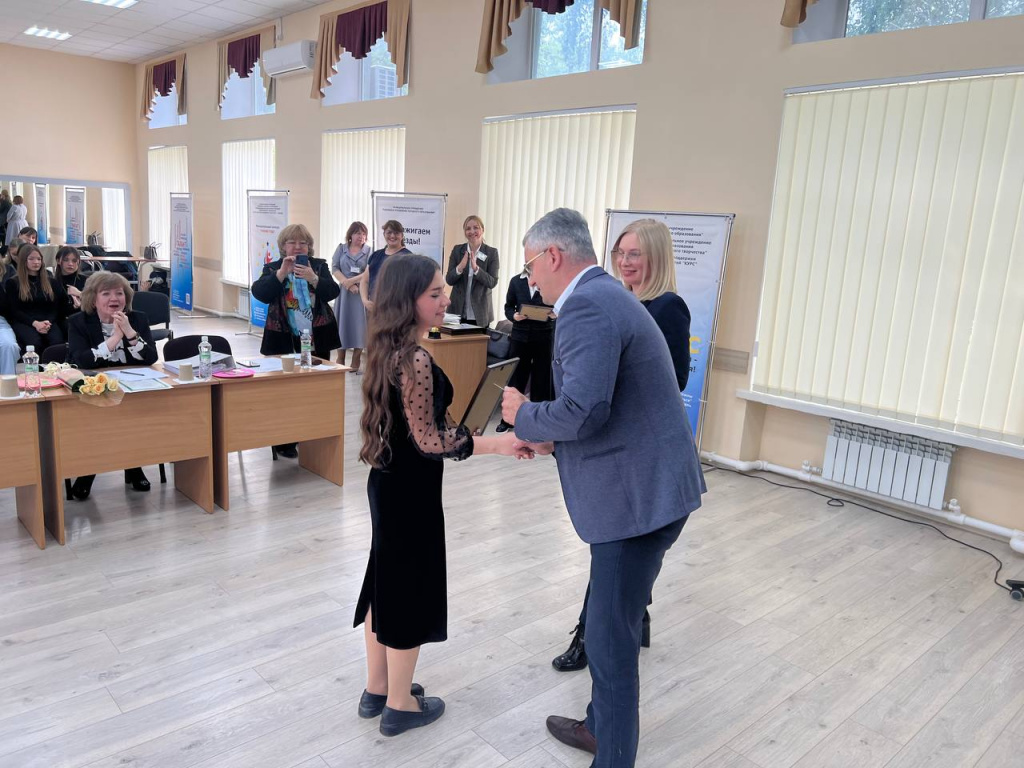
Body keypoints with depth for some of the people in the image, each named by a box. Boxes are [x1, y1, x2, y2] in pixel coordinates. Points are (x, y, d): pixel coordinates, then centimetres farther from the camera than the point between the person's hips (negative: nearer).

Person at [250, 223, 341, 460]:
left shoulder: (319, 266, 5)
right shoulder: (273, 268, 3)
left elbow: (333, 292, -10)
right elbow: (259, 293, -14)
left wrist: (313, 278, -27)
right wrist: (281, 273, -25)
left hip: (317, 338, 1)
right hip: (284, 340, -1)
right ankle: (284, 443, 10)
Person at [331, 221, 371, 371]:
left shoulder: (369, 251, 3)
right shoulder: (341, 248, 8)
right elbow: (335, 268, -1)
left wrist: (351, 281, -15)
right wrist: (348, 284, -13)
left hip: (362, 292, -1)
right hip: (344, 292, 1)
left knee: (359, 325, -1)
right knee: (342, 323, 3)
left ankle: (355, 364, 5)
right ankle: (340, 362, 10)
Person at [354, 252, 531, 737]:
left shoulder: (387, 350, 6)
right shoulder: (415, 359, -23)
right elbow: (428, 441, -22)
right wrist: (501, 443, -20)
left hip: (389, 482, 9)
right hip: (411, 490, -9)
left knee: (388, 583, 19)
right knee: (409, 588, 6)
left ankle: (376, 689, 35)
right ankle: (399, 705, 24)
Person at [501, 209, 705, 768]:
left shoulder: (586, 306, -18)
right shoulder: (605, 295, 16)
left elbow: (583, 408, -28)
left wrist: (523, 416, -9)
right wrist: (552, 439, 15)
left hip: (638, 495, -11)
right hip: (649, 486, 11)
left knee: (611, 636, 3)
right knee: (612, 621, 24)